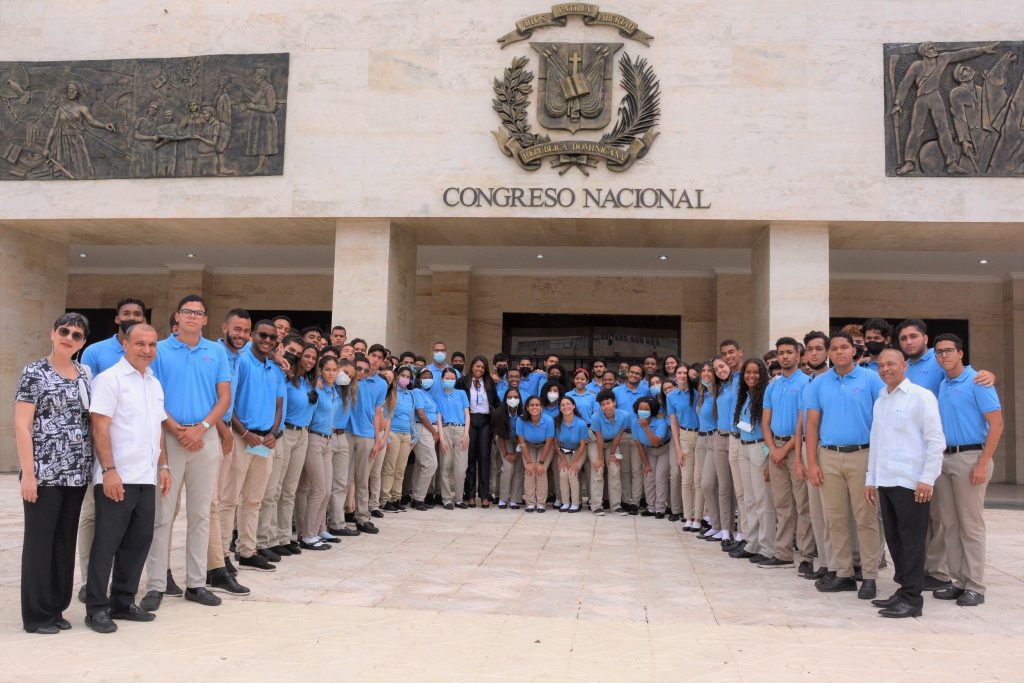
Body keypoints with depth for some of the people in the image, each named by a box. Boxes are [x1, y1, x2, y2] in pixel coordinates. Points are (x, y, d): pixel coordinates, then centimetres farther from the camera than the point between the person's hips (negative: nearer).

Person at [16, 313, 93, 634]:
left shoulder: (85, 374, 12)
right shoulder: (35, 372, -4)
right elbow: (22, 426, -8)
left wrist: (97, 464, 9)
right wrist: (28, 472, -15)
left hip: (77, 472, 5)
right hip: (44, 472, -5)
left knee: (65, 540, 11)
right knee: (40, 541, 1)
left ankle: (56, 608, 21)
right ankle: (36, 614, 11)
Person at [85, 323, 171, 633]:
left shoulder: (155, 383, 16)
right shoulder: (110, 379, -7)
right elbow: (100, 427, -13)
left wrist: (163, 466, 14)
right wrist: (109, 470, -19)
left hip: (147, 479, 7)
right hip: (116, 478, -7)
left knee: (139, 540, 10)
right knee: (106, 543, -1)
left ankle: (123, 602, 22)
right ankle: (96, 608, 8)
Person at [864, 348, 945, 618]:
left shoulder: (921, 396, -5)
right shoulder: (880, 401, 15)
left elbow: (936, 441, -9)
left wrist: (927, 479, -14)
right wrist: (870, 478, 16)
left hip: (911, 483, -7)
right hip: (885, 482, 7)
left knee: (911, 541, -1)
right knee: (893, 539, 12)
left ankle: (911, 598, 6)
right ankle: (903, 589, 22)